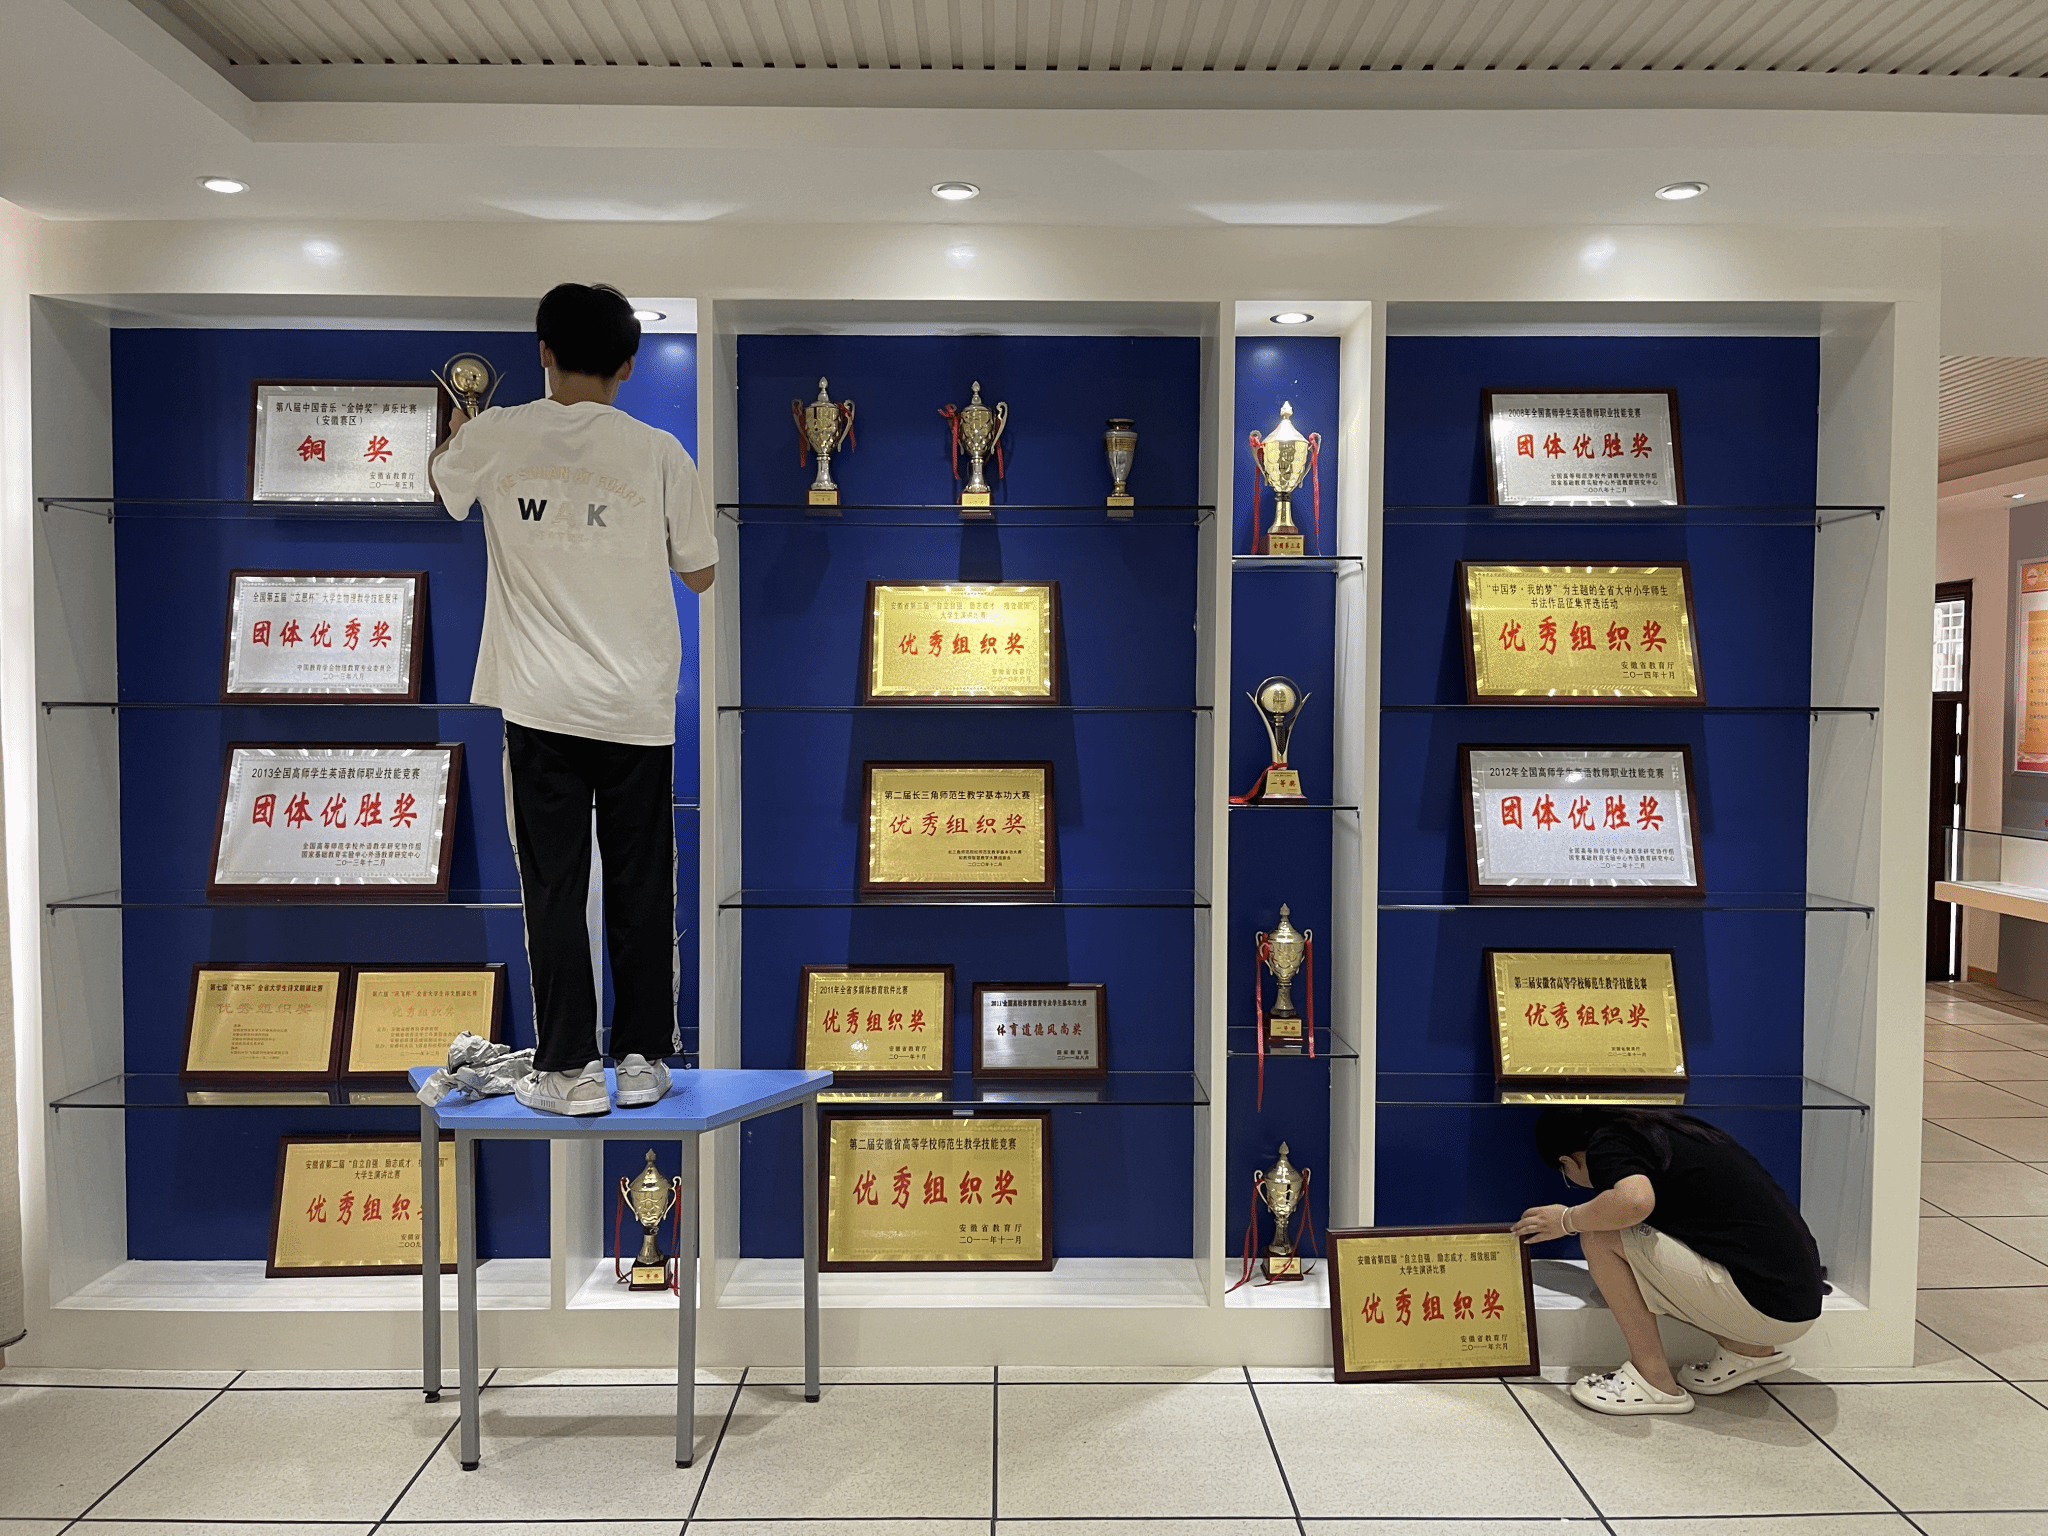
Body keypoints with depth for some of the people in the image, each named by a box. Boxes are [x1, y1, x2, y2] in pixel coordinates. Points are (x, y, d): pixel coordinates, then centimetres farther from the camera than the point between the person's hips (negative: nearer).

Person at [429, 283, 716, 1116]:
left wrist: (458, 430, 46)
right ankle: (643, 1060, 18)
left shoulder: (497, 437, 0)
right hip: (638, 707, 0)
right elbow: (701, 574, 6)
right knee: (640, 888, 10)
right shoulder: (659, 453, -3)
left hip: (541, 705, 0)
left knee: (555, 890, 6)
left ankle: (570, 1069, 9)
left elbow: (438, 479, 24)